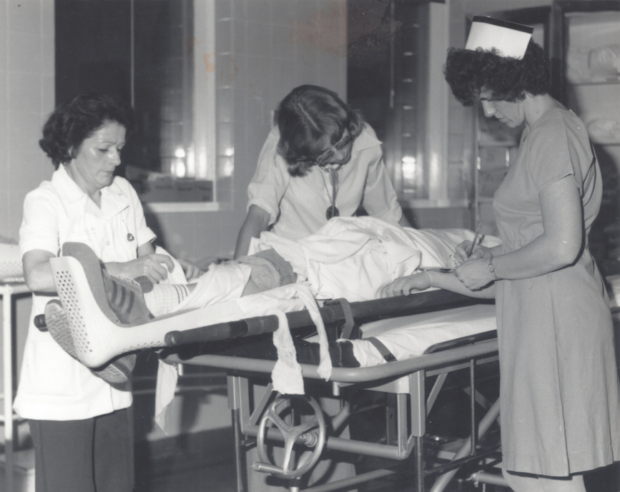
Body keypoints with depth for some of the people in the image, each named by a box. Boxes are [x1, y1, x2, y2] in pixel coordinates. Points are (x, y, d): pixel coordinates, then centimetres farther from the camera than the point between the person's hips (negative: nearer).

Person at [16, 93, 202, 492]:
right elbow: (37, 275, -28)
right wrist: (125, 269, -33)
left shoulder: (123, 194, 9)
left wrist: (175, 268, -9)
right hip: (62, 383, -6)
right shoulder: (46, 202, -11)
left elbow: (145, 257, 14)